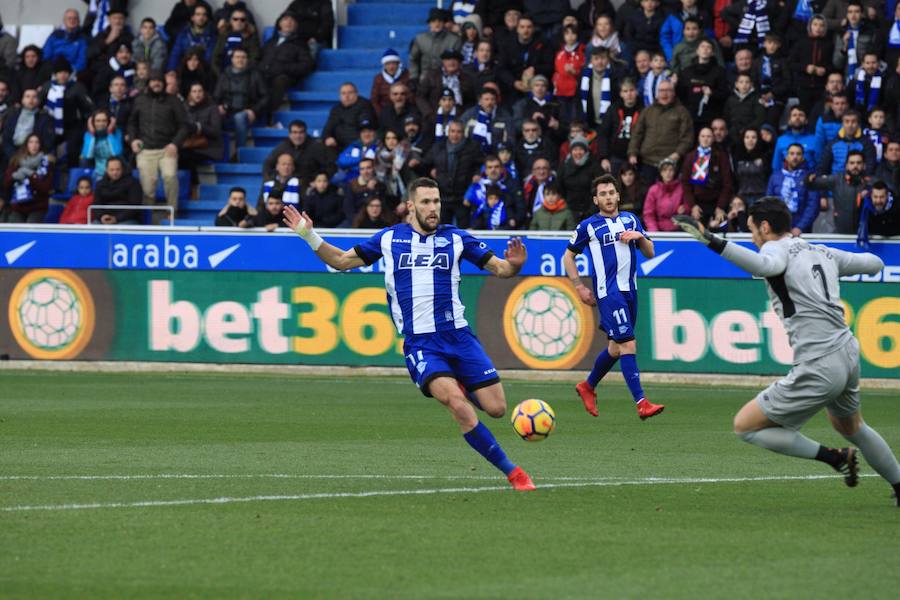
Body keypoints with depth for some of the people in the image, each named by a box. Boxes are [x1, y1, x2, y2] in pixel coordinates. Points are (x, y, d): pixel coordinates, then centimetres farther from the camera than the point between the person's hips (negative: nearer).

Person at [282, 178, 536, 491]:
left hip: (458, 334, 2)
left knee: (496, 408, -5)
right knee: (459, 407, -25)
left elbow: (499, 268, 7)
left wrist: (514, 264, -15)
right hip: (419, 344, -2)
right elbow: (340, 261, 15)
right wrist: (309, 236, 3)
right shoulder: (389, 238, 7)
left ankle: (458, 389, 30)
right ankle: (511, 471, -15)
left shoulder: (455, 238, 6)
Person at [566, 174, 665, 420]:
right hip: (608, 293, -6)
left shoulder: (631, 220, 13)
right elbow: (568, 256, 8)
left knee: (616, 348, 15)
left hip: (630, 290, 6)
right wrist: (579, 287, 0)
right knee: (627, 345, -14)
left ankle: (588, 387, 37)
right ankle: (641, 403, -18)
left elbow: (650, 253, 15)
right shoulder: (588, 226, 0)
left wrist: (639, 237, -6)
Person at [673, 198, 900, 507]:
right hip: (849, 355, 8)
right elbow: (875, 264, 29)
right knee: (851, 426, 35)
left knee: (745, 425, 2)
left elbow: (767, 265, -33)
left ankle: (835, 457, -1)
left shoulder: (778, 248, -6)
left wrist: (711, 241, -38)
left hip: (818, 370, -8)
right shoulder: (823, 253, 15)